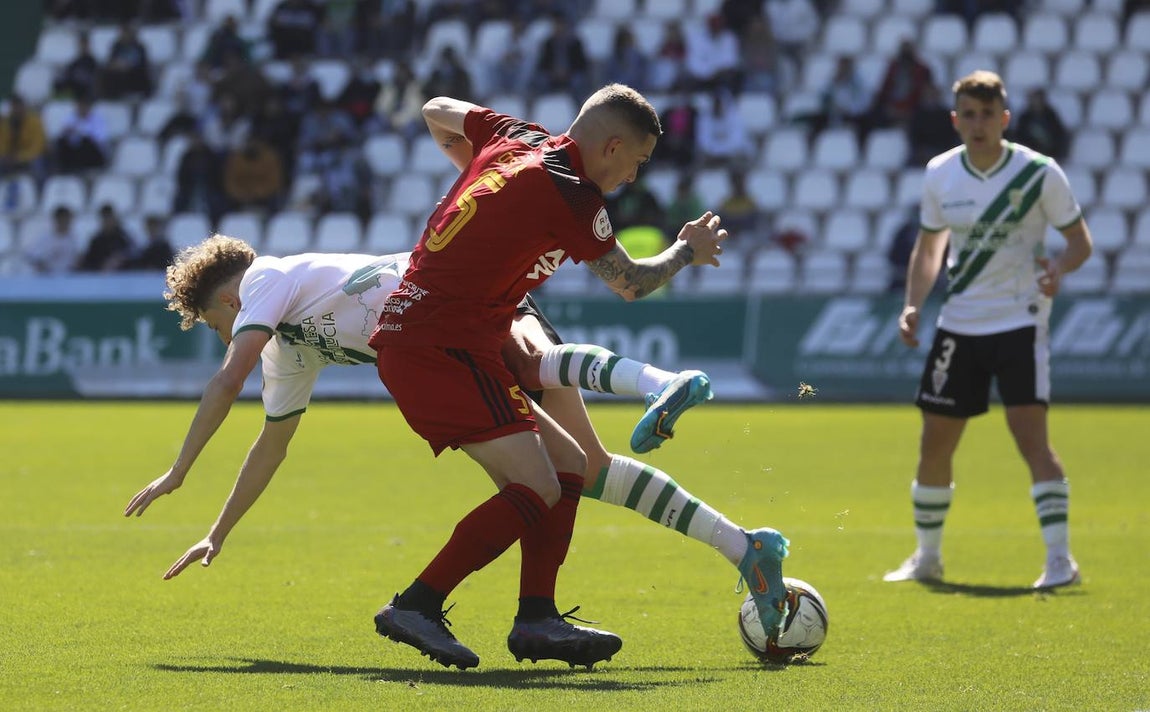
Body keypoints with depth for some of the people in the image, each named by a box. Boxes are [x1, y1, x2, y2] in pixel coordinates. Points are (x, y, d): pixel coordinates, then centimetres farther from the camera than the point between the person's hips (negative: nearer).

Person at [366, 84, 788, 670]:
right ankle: (415, 607, -16)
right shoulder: (570, 195, -14)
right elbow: (630, 283, 1)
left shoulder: (514, 139, 10)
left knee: (567, 464, 10)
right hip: (442, 350, -10)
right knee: (536, 489, -16)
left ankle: (536, 619, 5)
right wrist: (687, 251, 19)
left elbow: (437, 112, 29)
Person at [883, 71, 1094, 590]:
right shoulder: (939, 175, 1)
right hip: (958, 325, 4)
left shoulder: (1038, 172, -10)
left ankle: (1059, 558, -13)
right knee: (934, 443, 7)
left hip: (1020, 320, -4)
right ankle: (927, 557, 24)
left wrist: (1059, 268, -25)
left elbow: (1080, 239, -3)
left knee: (1030, 435, -17)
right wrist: (913, 304, 0)